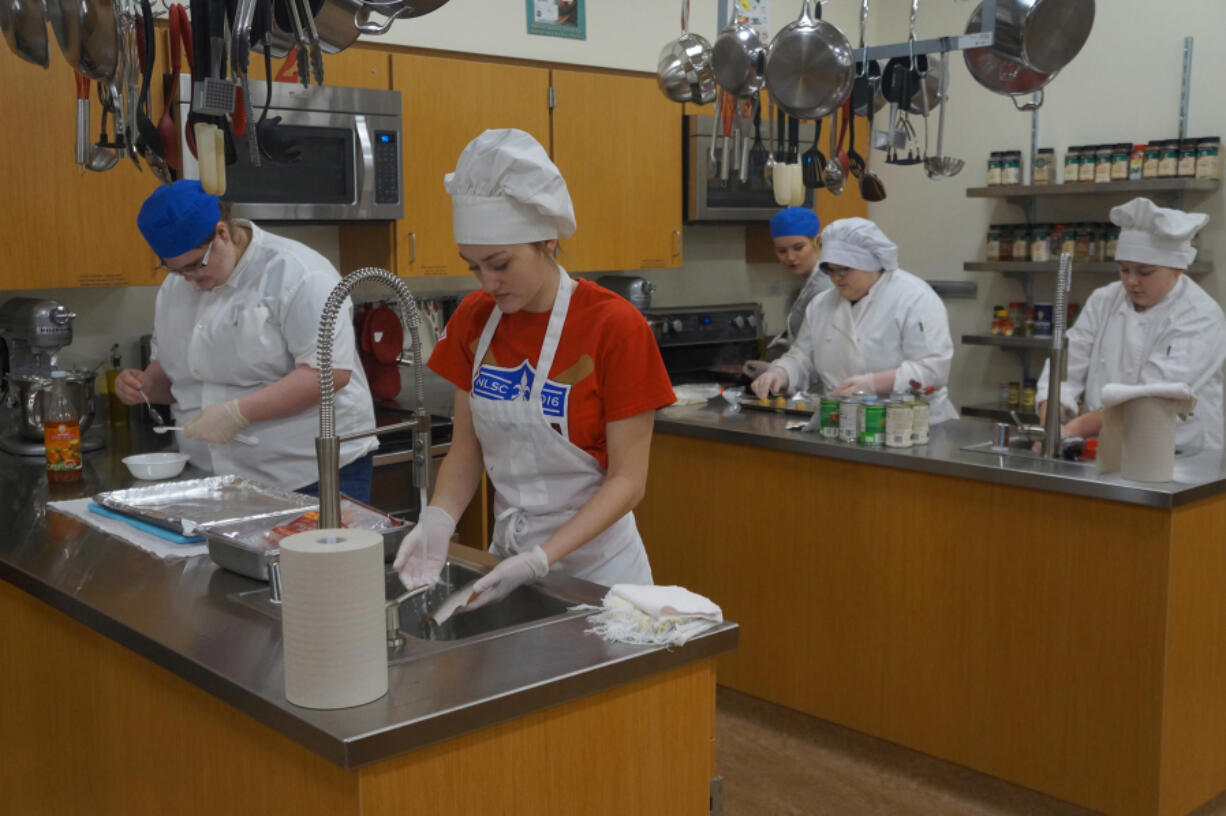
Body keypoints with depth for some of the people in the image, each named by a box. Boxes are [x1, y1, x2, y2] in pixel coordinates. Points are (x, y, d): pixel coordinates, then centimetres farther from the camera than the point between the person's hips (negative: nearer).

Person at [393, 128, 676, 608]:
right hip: (506, 551, 5)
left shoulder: (615, 327, -18)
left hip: (595, 561, -4)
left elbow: (627, 479, -16)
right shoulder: (473, 320, -2)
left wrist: (540, 560, -26)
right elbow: (466, 447, 4)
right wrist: (438, 520, -14)